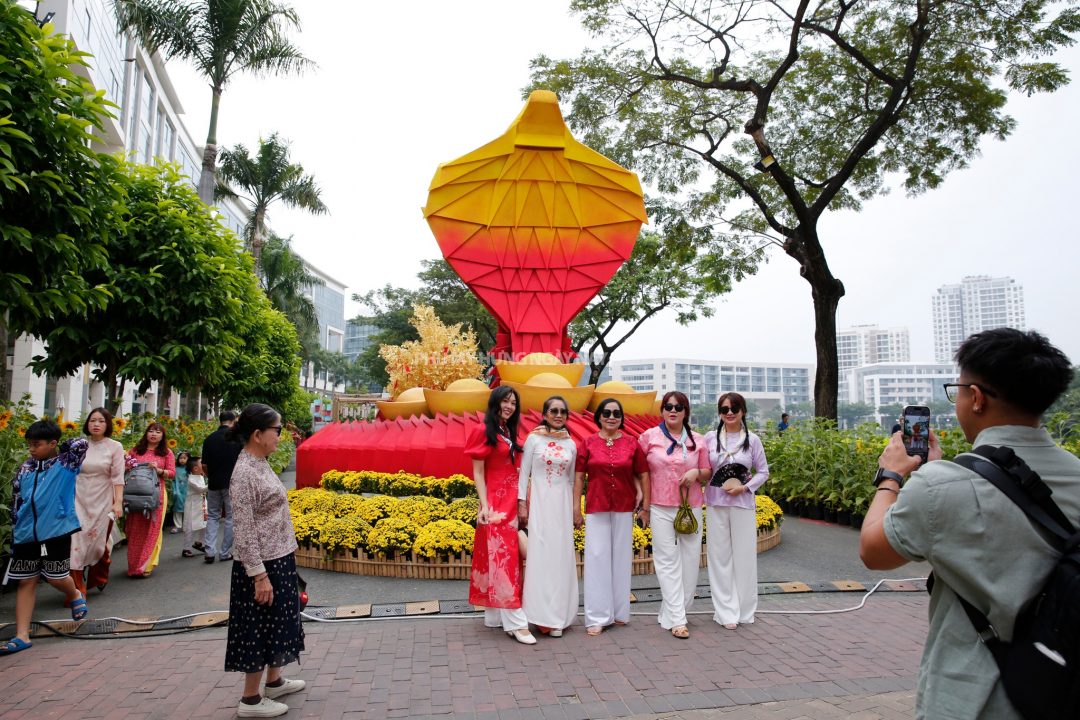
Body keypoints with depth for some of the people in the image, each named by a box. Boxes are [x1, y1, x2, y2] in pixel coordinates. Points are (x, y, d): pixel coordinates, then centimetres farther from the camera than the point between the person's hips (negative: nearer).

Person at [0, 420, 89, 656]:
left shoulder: (65, 464, -5)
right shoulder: (25, 469, 7)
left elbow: (82, 443, -21)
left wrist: (61, 449, -3)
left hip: (56, 530, -4)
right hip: (27, 534, 5)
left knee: (55, 577, 2)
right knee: (26, 581, 7)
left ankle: (75, 596, 36)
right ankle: (21, 636, 12)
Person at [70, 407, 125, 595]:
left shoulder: (115, 447, -4)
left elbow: (117, 478, -7)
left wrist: (118, 502, -15)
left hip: (102, 502, -1)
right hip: (79, 500, 2)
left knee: (99, 542, 7)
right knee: (76, 542, -5)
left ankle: (98, 577, 36)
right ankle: (77, 591, 4)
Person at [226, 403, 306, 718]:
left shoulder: (261, 464, 7)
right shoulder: (245, 472, -21)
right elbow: (243, 530, -22)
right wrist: (259, 575, -21)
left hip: (279, 560, 9)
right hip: (262, 565, -9)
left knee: (274, 624, 20)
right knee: (260, 628, 4)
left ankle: (274, 680, 36)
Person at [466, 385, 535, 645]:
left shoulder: (510, 432, 15)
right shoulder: (483, 431, -6)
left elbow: (514, 469, 14)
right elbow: (478, 472, -9)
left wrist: (521, 501, 7)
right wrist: (484, 505, -18)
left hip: (512, 502, 8)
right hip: (495, 503, -8)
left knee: (506, 556, 9)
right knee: (503, 557, -7)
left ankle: (495, 615, 18)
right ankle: (516, 622, -6)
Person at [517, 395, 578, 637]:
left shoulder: (571, 444, 8)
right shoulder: (534, 439, -1)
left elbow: (571, 479, 14)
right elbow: (523, 473, -1)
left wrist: (574, 509, 13)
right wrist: (522, 504, -7)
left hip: (562, 503, 3)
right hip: (539, 501, -3)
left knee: (562, 555, 3)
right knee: (540, 553, -5)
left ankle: (557, 614, 14)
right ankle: (542, 615, 3)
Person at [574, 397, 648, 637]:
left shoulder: (631, 443, 1)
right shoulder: (588, 443, -1)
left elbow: (643, 475, 6)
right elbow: (579, 477, 1)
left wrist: (646, 507, 4)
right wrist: (576, 509, -3)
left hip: (624, 509, 1)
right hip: (596, 508, -1)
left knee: (622, 557, 10)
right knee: (597, 557, 1)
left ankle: (619, 611, 25)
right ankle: (597, 617, 9)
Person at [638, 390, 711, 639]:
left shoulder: (697, 440, 7)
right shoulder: (649, 437, 1)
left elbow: (708, 474, 14)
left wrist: (697, 473, -8)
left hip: (691, 509, 3)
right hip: (661, 509, -2)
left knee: (690, 560, 4)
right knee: (668, 562, -2)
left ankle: (670, 613, 18)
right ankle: (676, 619, 3)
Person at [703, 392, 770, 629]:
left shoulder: (752, 440, 2)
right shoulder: (710, 438, 2)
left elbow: (763, 472, 6)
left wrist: (744, 487, -7)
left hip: (743, 503, 0)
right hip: (716, 503, 1)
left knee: (744, 556, 5)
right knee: (720, 556, 4)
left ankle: (744, 610, 20)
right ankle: (726, 611, 13)